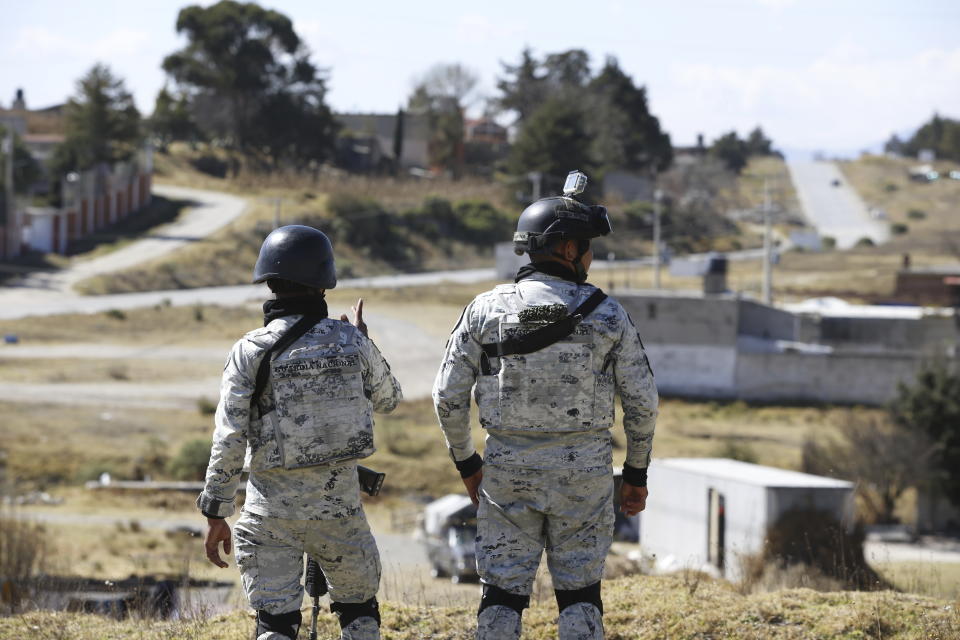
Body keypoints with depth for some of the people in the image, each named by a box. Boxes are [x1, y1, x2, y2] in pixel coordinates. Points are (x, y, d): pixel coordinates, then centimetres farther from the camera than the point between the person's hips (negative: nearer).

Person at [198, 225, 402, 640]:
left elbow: (229, 438, -11)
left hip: (273, 508, -1)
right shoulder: (350, 341, -3)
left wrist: (216, 513, -5)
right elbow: (388, 399, 16)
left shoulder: (251, 351, -9)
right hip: (339, 502, 1)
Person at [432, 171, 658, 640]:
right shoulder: (606, 314, -4)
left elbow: (448, 396, -1)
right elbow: (642, 401, -1)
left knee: (502, 593, 5)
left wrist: (466, 462, 13)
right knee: (579, 594, 7)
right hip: (584, 471, -1)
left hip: (507, 471, 1)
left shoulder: (486, 310, -2)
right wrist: (637, 472, 12)